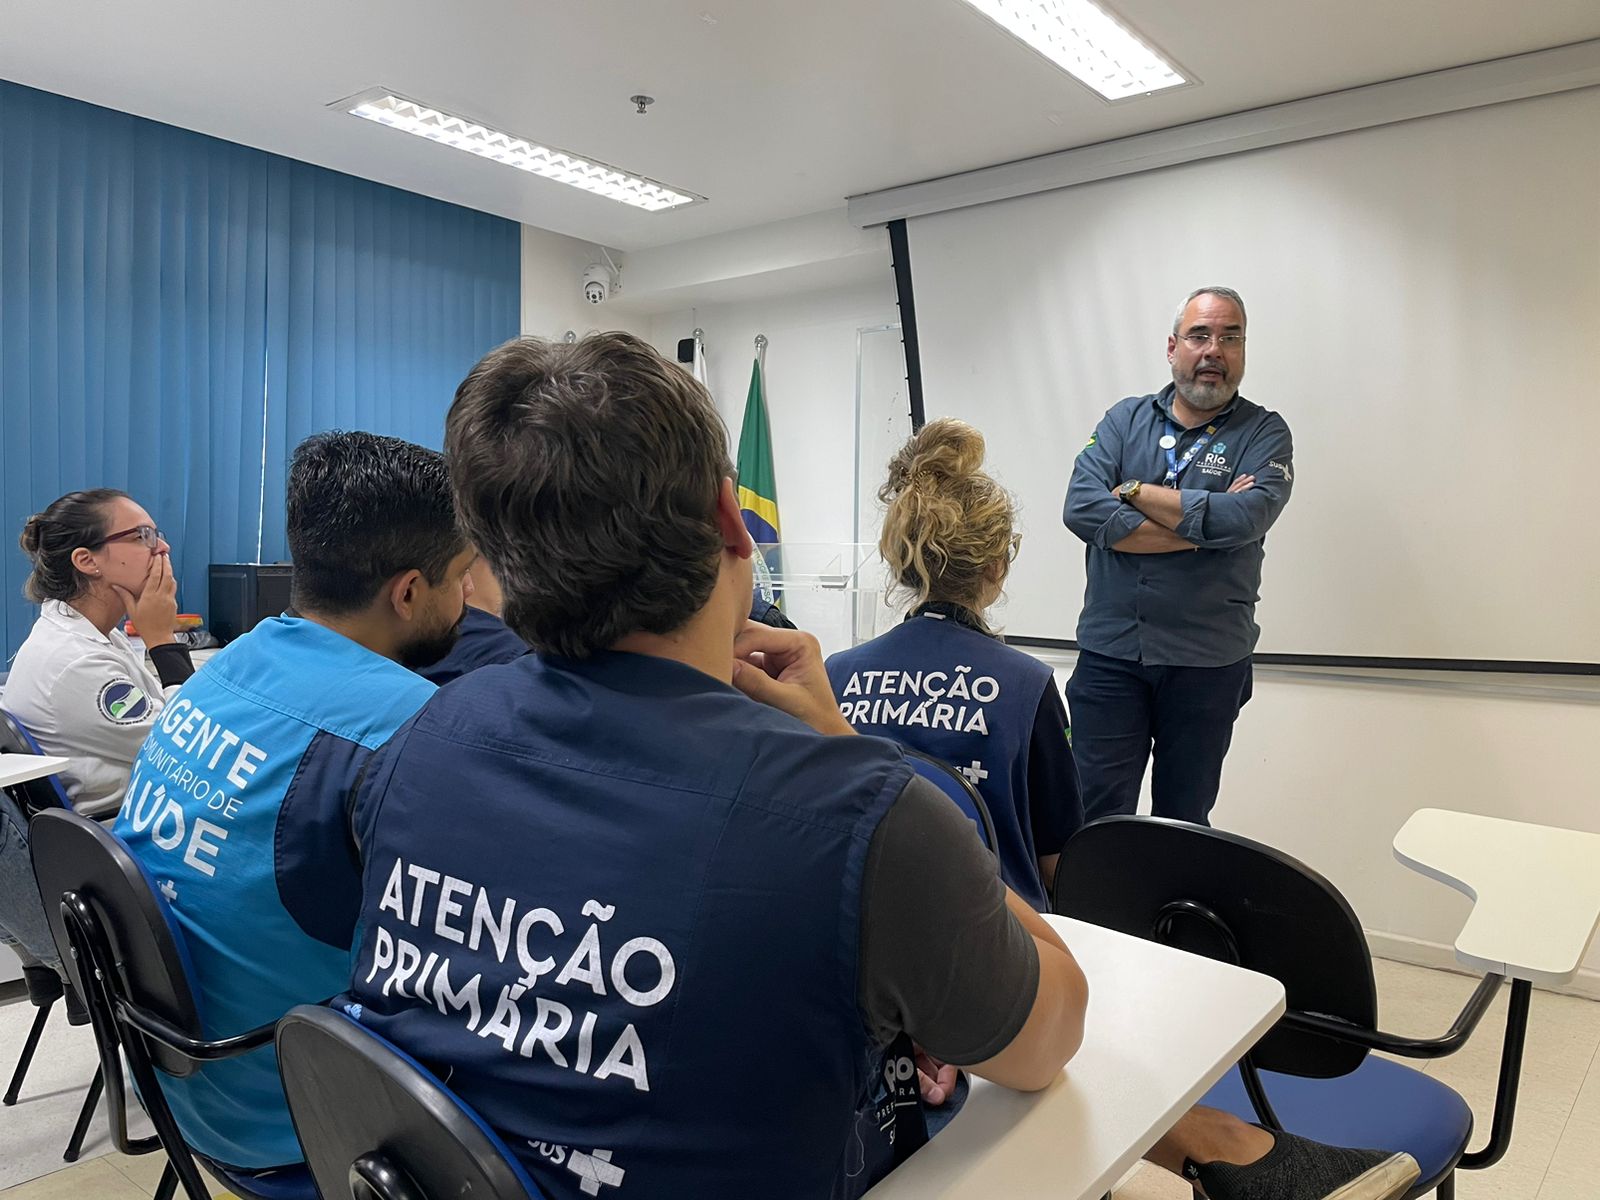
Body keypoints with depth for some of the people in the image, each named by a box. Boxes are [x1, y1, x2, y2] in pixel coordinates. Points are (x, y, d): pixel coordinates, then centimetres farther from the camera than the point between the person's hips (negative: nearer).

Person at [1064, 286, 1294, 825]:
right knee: (1096, 814, 2)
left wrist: (1135, 491, -9)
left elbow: (1245, 516, -18)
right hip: (1110, 651, 1)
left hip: (1207, 660, 0)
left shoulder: (1264, 434, 2)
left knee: (1184, 820, 13)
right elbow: (1081, 509, -11)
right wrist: (1202, 524, -13)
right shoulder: (1125, 419, 6)